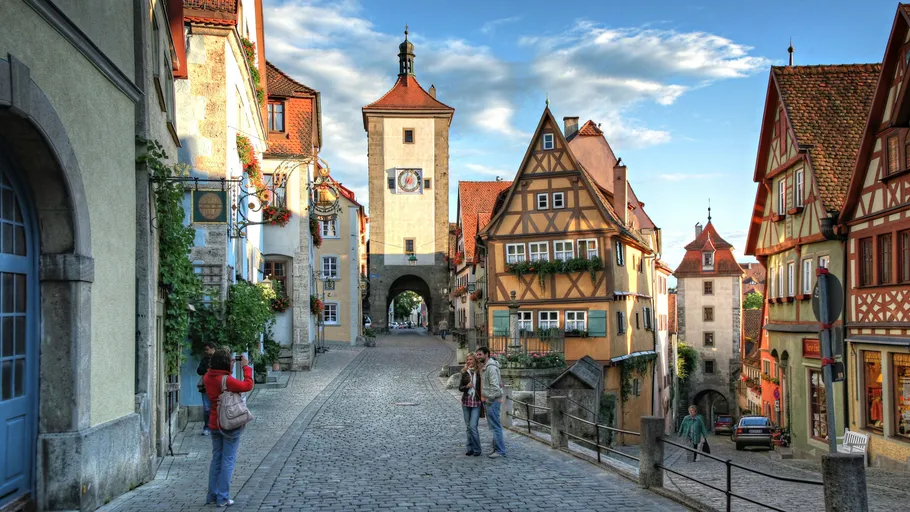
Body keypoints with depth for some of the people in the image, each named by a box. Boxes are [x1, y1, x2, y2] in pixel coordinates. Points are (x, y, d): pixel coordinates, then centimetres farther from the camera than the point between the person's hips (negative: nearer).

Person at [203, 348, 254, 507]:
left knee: (216, 459, 17)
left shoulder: (208, 377, -2)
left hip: (214, 424, 7)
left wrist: (230, 367, 5)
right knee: (228, 460, 2)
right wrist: (246, 367, -10)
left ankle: (212, 495, 21)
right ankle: (223, 498, 4)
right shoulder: (227, 380, -22)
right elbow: (248, 385, -20)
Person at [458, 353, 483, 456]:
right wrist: (466, 386, -12)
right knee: (468, 426, 8)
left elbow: (483, 387, 3)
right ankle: (470, 448, 17)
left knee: (473, 426, -12)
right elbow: (460, 388, 7)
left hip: (476, 402, -4)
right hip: (466, 401, 4)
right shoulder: (464, 372, 6)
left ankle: (477, 449, 0)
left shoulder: (480, 372, -3)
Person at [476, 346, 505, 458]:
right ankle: (497, 448, 18)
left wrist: (489, 399, -18)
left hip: (492, 401, -10)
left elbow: (494, 385, -23)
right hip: (489, 401, 10)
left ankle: (500, 451, -4)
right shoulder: (485, 367, 16)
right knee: (493, 426, 13)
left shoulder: (491, 367, -17)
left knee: (495, 426, -7)